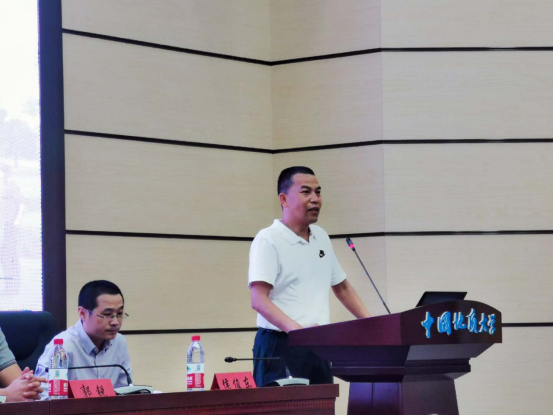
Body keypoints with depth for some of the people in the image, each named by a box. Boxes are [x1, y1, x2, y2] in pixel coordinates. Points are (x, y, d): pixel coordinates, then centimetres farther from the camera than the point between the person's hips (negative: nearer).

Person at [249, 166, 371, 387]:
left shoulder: (321, 237, 15)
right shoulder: (268, 240, -8)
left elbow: (342, 287, 25)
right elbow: (258, 300, -18)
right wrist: (297, 329, -32)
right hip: (281, 345, -6)